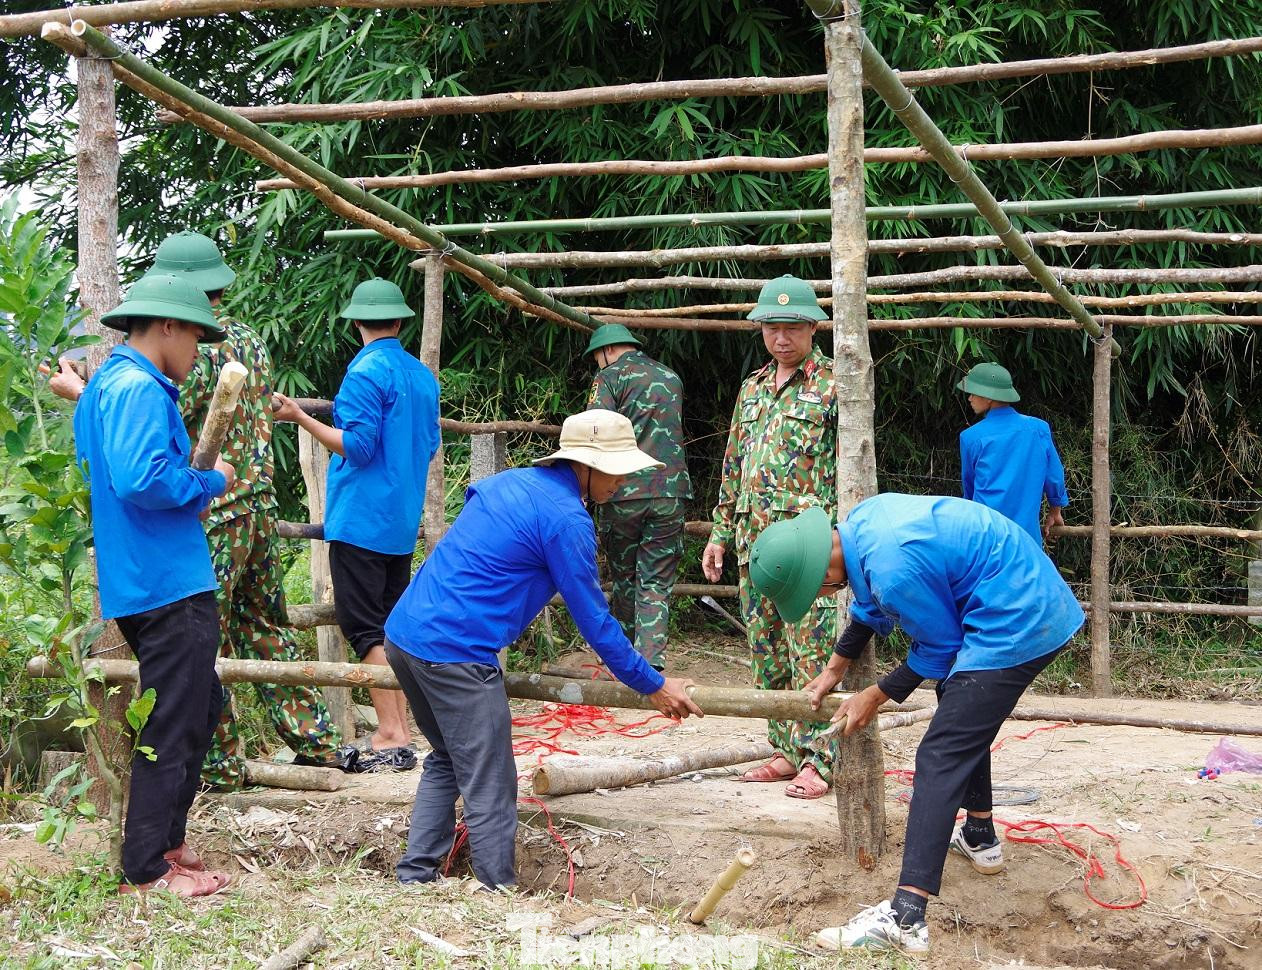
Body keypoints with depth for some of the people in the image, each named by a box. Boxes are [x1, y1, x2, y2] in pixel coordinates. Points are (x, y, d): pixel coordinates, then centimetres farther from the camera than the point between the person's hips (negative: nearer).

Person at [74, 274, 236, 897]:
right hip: (169, 585, -11)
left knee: (200, 708, 20)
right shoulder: (139, 388, -16)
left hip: (142, 584, 11)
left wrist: (195, 477, 18)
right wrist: (211, 483, -12)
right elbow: (142, 479, -29)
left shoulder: (106, 385, 18)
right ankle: (146, 872, 4)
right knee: (171, 728, -3)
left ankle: (164, 842, 27)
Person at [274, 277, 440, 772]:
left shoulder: (366, 372, -13)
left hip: (361, 520, -8)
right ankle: (400, 732, 14)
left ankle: (391, 737, -11)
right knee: (393, 626, 12)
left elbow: (358, 446, -18)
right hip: (403, 521, 8)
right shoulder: (423, 375, 11)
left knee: (364, 628, -7)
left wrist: (301, 418, -16)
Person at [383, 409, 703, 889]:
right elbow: (594, 619, -5)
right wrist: (653, 686, 5)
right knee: (489, 789, -1)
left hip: (402, 632, 10)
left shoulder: (509, 482, 17)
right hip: (454, 651, -10)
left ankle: (414, 877, 24)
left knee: (446, 761, 24)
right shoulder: (567, 519, -10)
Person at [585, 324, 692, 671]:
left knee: (624, 577, 14)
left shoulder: (610, 377, 0)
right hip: (670, 492, 3)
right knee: (656, 584, 2)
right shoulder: (672, 378, 17)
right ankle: (651, 662, -14)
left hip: (624, 492, -3)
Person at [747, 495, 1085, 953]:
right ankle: (980, 838, 48)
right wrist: (834, 669, 25)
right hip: (1038, 606, 10)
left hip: (1015, 627, -10)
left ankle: (905, 918, -19)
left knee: (939, 759, -13)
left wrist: (875, 697, 0)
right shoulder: (859, 522, 2)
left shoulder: (894, 569, -27)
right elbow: (872, 605, 22)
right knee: (965, 723, 30)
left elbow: (940, 647, -11)